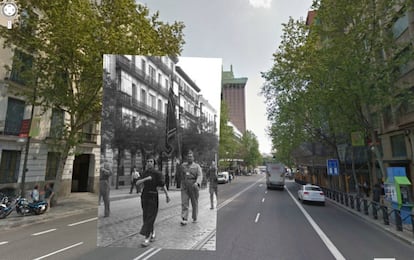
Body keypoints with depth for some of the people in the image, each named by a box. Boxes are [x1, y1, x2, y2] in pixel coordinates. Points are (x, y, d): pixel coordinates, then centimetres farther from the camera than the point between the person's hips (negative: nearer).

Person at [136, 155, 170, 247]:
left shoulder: (157, 173, -9)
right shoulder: (145, 173, 6)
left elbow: (163, 185, -9)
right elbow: (137, 182, -3)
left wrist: (167, 195, -7)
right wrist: (146, 178, -18)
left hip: (153, 196, -5)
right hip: (144, 196, 5)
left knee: (150, 216, -7)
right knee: (145, 216, 11)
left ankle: (147, 238, -2)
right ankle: (152, 233, 30)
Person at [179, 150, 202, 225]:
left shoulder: (197, 166, 0)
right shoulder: (183, 165, 9)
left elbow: (200, 176, -13)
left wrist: (197, 183, -31)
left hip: (194, 187, -1)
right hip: (184, 188, 2)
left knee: (195, 203, 10)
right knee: (184, 203, -8)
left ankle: (194, 218, 27)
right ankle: (184, 219, -7)